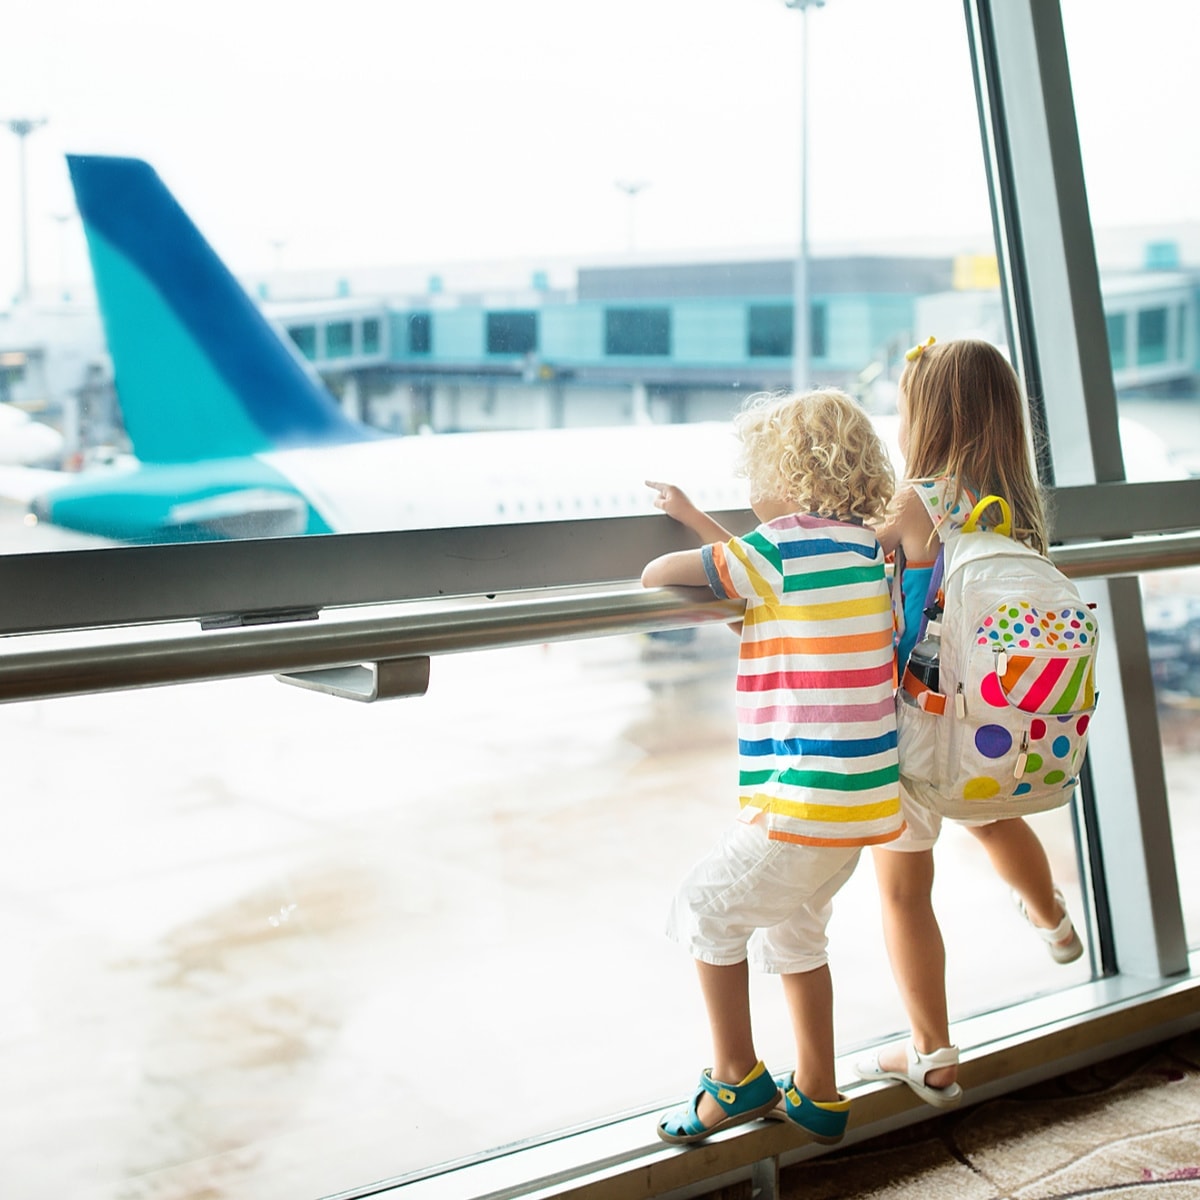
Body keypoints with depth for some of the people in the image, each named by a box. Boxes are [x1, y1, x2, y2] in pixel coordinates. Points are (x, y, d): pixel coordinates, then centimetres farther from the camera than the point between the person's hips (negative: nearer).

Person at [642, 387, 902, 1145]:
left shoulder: (785, 545, -15)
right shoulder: (863, 545, 10)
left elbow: (661, 573, -13)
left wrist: (667, 566, 10)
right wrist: (693, 518, 30)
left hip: (809, 796, -9)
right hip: (864, 795, 9)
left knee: (707, 911, 8)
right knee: (792, 928, 24)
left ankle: (737, 1078, 17)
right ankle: (818, 1096, 32)